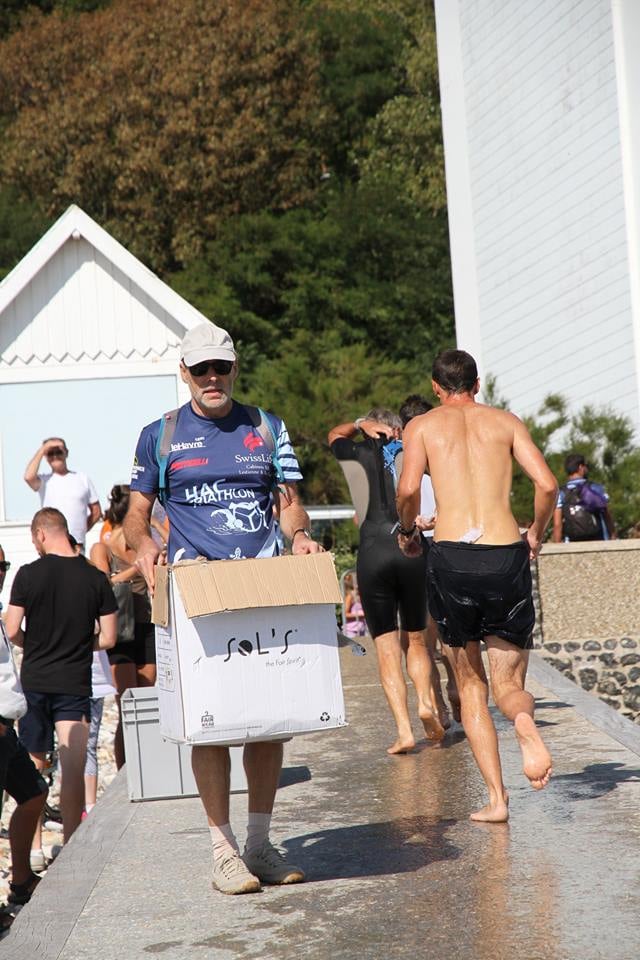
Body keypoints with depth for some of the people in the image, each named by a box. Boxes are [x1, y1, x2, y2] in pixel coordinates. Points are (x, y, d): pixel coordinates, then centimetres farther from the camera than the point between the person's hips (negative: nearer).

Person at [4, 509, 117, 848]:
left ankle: (33, 847, 17)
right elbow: (108, 638, 0)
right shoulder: (96, 578, -2)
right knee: (73, 771, -3)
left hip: (34, 682, 0)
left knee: (33, 767, 14)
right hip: (75, 684, 0)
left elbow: (12, 631, -6)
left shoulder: (28, 574, -6)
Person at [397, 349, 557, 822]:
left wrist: (408, 531, 12)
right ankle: (525, 720, -26)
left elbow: (409, 488, -8)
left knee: (471, 685, 15)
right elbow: (547, 484, 0)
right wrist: (537, 534, 17)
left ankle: (497, 797, 6)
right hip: (506, 557, 1)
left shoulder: (422, 425, 10)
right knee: (509, 683, 11)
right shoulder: (506, 421, 13)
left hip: (452, 557, -1)